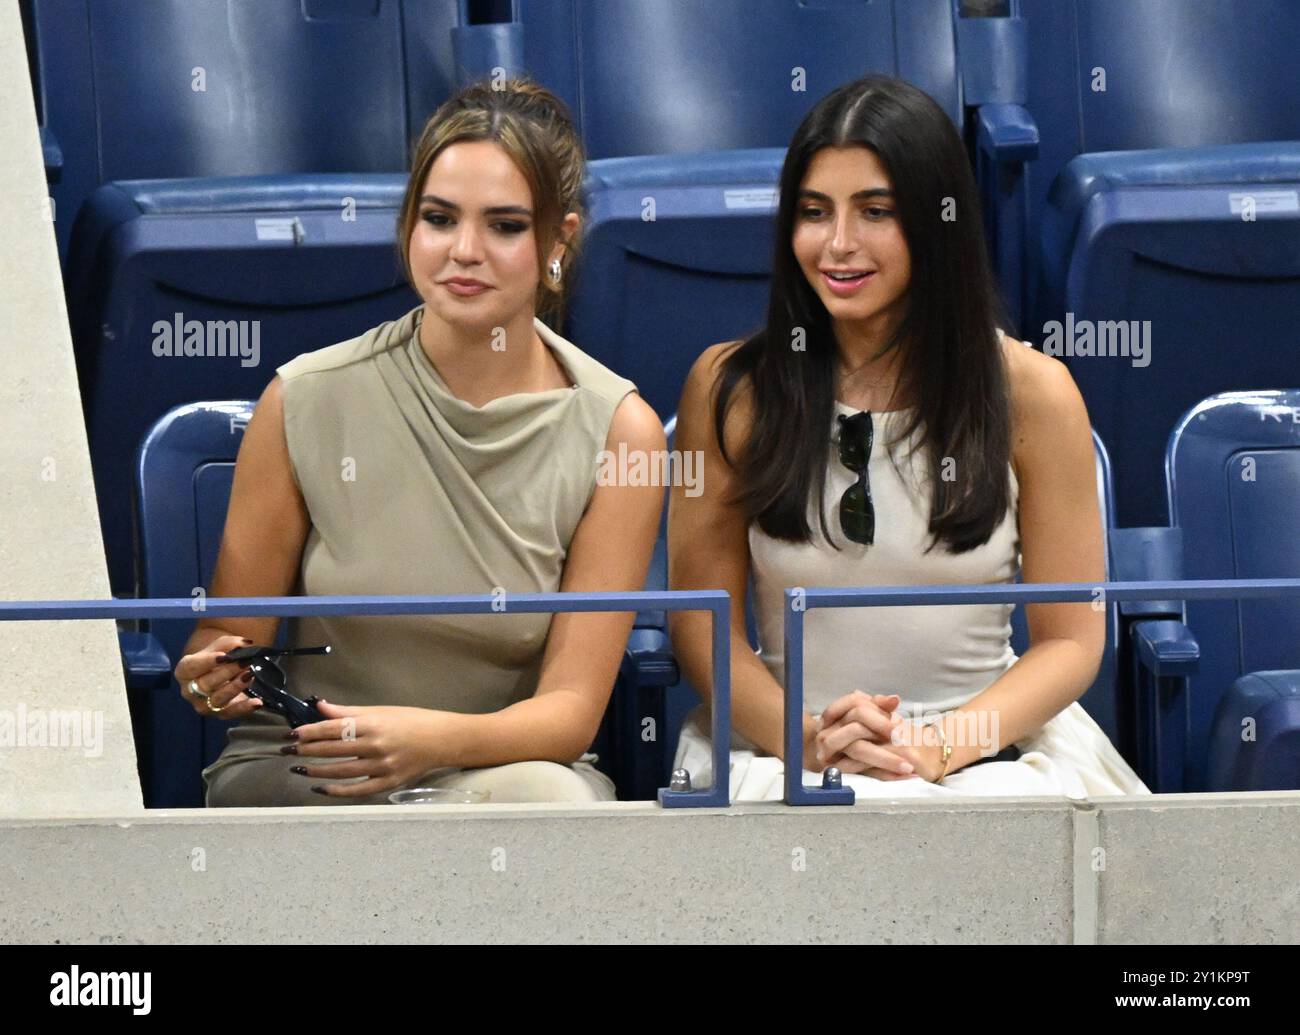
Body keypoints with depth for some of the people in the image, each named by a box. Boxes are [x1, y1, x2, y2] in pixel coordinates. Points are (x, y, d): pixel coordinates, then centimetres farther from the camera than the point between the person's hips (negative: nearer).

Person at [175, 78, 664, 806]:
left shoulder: (618, 432, -6)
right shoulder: (308, 402, -6)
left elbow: (572, 710, -8)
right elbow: (231, 630, 4)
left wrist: (438, 740, -30)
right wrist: (213, 675, -22)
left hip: (510, 767, 3)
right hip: (300, 778, -2)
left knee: (547, 796, -34)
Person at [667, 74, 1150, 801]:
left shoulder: (1030, 392, 1)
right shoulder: (730, 388, 3)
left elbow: (1071, 639, 2)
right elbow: (702, 619, 3)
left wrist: (939, 746, -15)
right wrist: (807, 738, -16)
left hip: (988, 755, 0)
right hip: (785, 760, 0)